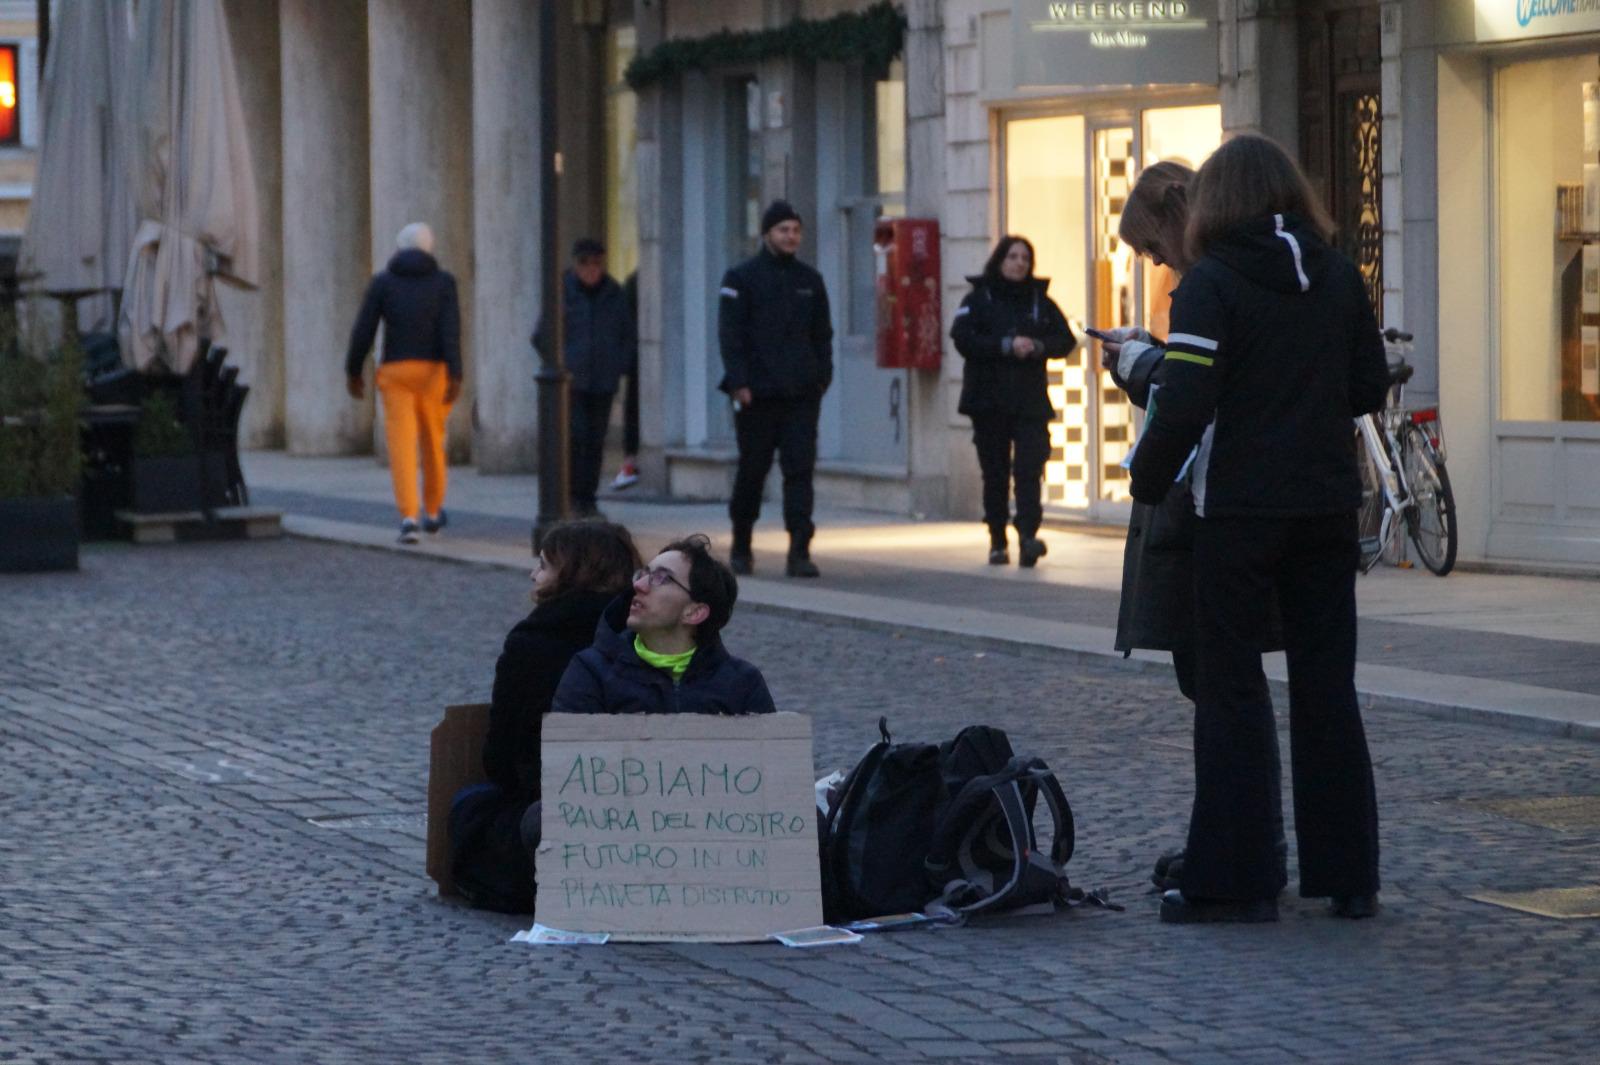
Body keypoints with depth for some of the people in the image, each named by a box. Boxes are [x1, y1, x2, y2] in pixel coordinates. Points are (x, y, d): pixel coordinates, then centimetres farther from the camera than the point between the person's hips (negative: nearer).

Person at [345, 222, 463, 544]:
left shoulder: (382, 282, 3)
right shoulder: (443, 282, 2)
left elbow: (363, 330, -1)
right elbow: (451, 329, -10)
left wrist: (353, 372, 10)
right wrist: (455, 377, -16)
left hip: (395, 372, -1)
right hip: (432, 371, 1)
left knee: (402, 445, -5)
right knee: (433, 440, 19)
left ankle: (409, 517, -21)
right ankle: (432, 511, 34)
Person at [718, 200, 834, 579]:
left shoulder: (809, 280, 13)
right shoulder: (742, 278, 1)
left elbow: (822, 334, 18)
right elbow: (730, 334, -4)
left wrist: (822, 377, 7)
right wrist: (739, 382, -12)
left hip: (802, 394, 3)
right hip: (758, 392, -3)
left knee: (800, 469, -7)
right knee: (752, 470, 6)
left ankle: (800, 552, -10)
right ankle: (741, 548, 22)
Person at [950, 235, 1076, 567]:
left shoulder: (1039, 300, 12)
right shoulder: (978, 299, 5)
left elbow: (1065, 340, 7)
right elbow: (963, 338, -10)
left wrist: (1037, 346, -12)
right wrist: (1006, 345, -18)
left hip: (1030, 400, 1)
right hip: (988, 400, -1)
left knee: (1029, 469, -13)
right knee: (995, 473, 3)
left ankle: (1028, 537, -21)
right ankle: (997, 542, 11)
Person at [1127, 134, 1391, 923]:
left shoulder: (1211, 283, -11)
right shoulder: (1337, 276, 4)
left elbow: (1183, 405, -18)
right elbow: (1371, 388, 8)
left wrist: (1147, 483, -4)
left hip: (1240, 508, -5)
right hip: (1327, 504, 5)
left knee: (1232, 689, 3)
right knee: (1327, 687, 11)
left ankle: (1233, 881, 3)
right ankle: (1348, 874, 15)